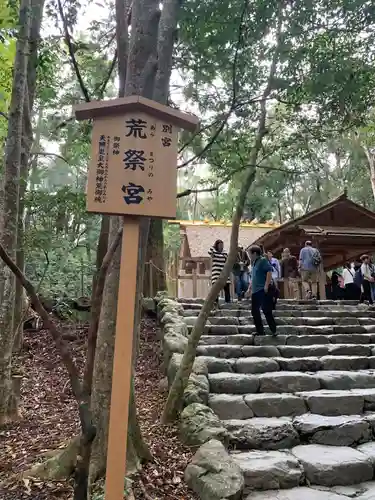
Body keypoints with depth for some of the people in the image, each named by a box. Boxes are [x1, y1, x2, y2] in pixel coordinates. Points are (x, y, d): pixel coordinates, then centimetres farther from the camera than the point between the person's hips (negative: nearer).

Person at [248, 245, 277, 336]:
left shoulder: (263, 260, -7)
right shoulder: (254, 262, 18)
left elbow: (269, 272, -17)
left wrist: (266, 285, -22)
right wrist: (251, 287, 22)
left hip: (263, 290, -9)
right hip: (255, 291, 9)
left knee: (266, 310, -9)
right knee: (254, 311, 9)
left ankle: (274, 331, 0)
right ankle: (260, 331, 17)